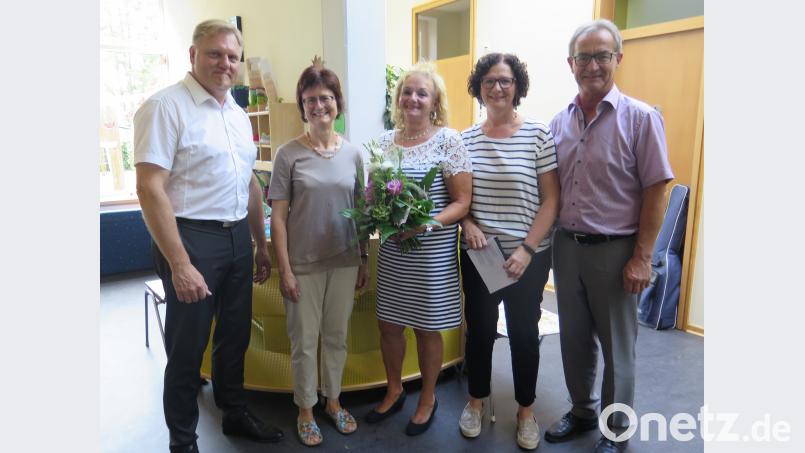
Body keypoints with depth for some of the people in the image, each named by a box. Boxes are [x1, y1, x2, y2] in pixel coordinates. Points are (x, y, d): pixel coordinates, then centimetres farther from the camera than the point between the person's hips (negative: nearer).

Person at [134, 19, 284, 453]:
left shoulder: (239, 114, 12)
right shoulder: (166, 106, -12)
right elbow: (150, 188, -18)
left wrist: (261, 243, 17)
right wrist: (180, 264, -22)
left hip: (237, 238, 7)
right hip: (191, 238, -7)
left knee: (235, 336, 20)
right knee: (187, 348, 7)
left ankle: (235, 413, 40)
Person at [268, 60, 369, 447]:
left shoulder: (353, 153, 2)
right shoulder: (288, 154, -6)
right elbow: (278, 217, -7)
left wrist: (363, 260, 7)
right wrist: (284, 270, -10)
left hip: (345, 262, 3)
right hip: (303, 265, -2)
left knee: (337, 337, 16)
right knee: (304, 341, 9)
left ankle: (333, 401, 36)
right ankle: (306, 410, 30)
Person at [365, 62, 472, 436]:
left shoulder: (448, 140, -9)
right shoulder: (385, 140, 7)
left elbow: (462, 202, -11)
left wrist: (424, 225, -25)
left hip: (432, 251, -5)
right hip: (391, 249, 5)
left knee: (427, 328, 9)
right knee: (388, 323, 13)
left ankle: (428, 399, 32)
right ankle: (394, 391, 37)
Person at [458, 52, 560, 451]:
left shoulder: (539, 135, -6)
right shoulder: (465, 139, 2)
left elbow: (551, 199, -7)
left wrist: (527, 249, -15)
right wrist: (467, 223, -11)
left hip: (528, 256, -2)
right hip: (478, 255, 2)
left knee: (524, 333, 12)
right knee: (479, 329, 14)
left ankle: (525, 410, 32)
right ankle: (476, 400, 36)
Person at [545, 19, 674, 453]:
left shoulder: (640, 118, -7)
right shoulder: (559, 122, 6)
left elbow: (656, 191, -9)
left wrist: (641, 258, -13)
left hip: (614, 250, -4)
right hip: (566, 246, 5)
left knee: (616, 346, 9)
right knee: (574, 338, 17)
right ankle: (581, 412, 38)